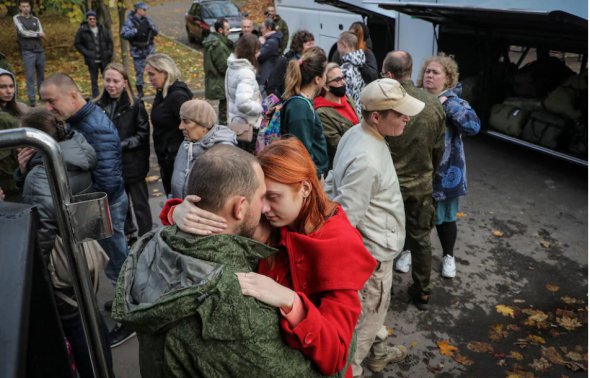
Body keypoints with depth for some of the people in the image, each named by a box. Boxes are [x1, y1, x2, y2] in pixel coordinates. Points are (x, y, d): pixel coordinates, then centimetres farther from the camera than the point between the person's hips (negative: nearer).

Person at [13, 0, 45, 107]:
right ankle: (32, 100, -7)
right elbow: (23, 32, -9)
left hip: (40, 51, 4)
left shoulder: (35, 19, 13)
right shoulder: (16, 18, 4)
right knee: (30, 76, -8)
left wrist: (29, 33, -11)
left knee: (41, 75, 10)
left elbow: (42, 36, 2)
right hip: (28, 52, -4)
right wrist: (37, 34, -2)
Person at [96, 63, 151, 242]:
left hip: (132, 163, -4)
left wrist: (121, 145, -20)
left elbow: (143, 135, -11)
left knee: (140, 204, 8)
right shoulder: (100, 105, 0)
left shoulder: (135, 105, -12)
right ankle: (128, 234, 37)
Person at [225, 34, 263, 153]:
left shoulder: (233, 67, 3)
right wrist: (260, 108, -19)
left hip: (235, 120, 8)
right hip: (247, 123, -8)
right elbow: (243, 103, -35)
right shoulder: (246, 73, -23)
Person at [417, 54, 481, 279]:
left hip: (444, 173, -2)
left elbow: (473, 126, -26)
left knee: (444, 217, 14)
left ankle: (448, 256, 36)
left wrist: (446, 102, -24)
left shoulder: (455, 103, -8)